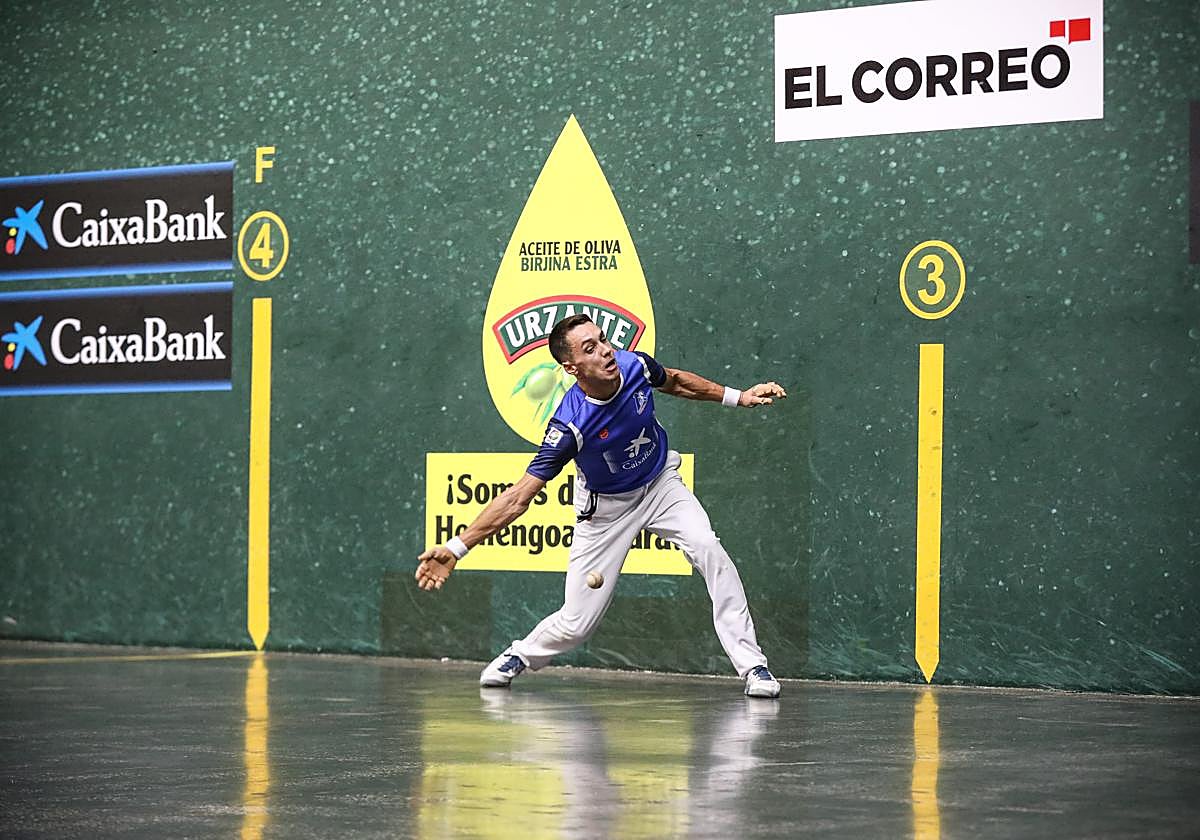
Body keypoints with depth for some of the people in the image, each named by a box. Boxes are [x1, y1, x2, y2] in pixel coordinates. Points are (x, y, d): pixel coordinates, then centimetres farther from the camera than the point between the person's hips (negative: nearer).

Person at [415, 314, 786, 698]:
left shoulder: (635, 365, -23)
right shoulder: (570, 425, -35)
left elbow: (675, 382, 5)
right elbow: (519, 496, -33)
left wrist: (737, 397, 7)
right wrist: (456, 548, -41)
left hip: (660, 484, 3)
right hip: (606, 506, -3)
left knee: (708, 549, -24)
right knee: (576, 623, -3)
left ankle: (751, 664, -15)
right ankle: (520, 656, 31)